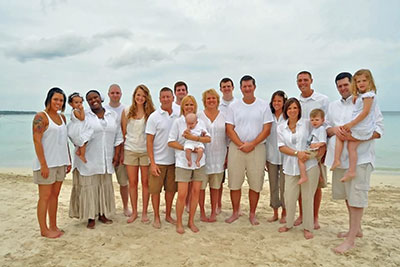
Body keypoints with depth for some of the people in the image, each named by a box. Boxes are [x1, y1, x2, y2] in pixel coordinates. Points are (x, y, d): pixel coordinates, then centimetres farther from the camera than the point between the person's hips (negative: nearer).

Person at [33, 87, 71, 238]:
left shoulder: (62, 117, 13)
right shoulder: (41, 117, -8)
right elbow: (37, 141, -14)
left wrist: (68, 160, 14)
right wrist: (43, 164, -18)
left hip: (60, 162, 7)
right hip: (46, 163, -7)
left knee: (55, 195, 13)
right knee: (45, 196, 1)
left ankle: (53, 226, 24)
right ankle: (44, 230, 13)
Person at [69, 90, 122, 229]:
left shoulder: (113, 115, 6)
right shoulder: (84, 117, -2)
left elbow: (118, 136, 7)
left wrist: (116, 154, 3)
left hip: (106, 159, 3)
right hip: (88, 159, -3)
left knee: (105, 187, 12)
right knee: (89, 187, 2)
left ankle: (103, 214, 27)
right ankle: (91, 217, 15)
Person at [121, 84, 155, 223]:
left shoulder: (150, 112, 0)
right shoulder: (127, 111, 5)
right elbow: (124, 132, 8)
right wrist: (121, 152, 6)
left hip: (146, 150, -1)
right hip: (130, 150, 1)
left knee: (145, 182, 5)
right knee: (132, 182, 8)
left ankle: (144, 212, 18)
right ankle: (134, 212, 21)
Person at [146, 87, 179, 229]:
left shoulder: (177, 116, 6)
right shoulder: (154, 117, -5)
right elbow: (149, 141, -6)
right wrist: (152, 163, -11)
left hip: (173, 160, 4)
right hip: (158, 161, -3)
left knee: (171, 189, 11)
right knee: (155, 190, 5)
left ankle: (168, 215, 27)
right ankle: (156, 217, 21)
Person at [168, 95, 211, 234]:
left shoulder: (199, 122, 9)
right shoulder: (178, 122, 0)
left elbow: (208, 138, -2)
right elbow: (171, 142, -5)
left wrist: (193, 138, -17)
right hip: (183, 162, -3)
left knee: (196, 192, 7)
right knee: (182, 194, -4)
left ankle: (191, 221, 23)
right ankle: (179, 223, 16)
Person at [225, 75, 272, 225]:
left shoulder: (263, 106, 3)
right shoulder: (233, 106, 6)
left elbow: (267, 129, -2)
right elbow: (229, 129, 1)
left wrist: (252, 144, -13)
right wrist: (241, 145, -10)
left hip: (257, 148, -1)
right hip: (236, 148, 1)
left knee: (255, 184, 5)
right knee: (234, 183, 5)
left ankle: (252, 214, 21)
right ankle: (235, 213, 21)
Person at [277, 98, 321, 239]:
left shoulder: (307, 124, 3)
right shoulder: (281, 128, 8)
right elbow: (281, 147, -1)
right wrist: (297, 153, -14)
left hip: (309, 165, -1)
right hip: (290, 167, 2)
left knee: (307, 197, 4)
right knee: (289, 196, 3)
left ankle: (307, 228, 20)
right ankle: (289, 223, 26)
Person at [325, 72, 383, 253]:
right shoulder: (333, 106, 15)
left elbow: (378, 130, -8)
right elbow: (326, 128, 14)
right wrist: (334, 129, -9)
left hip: (359, 158, -6)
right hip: (340, 157, 6)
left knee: (356, 197, -3)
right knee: (347, 195, 16)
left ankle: (351, 240, 5)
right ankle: (356, 229, 34)